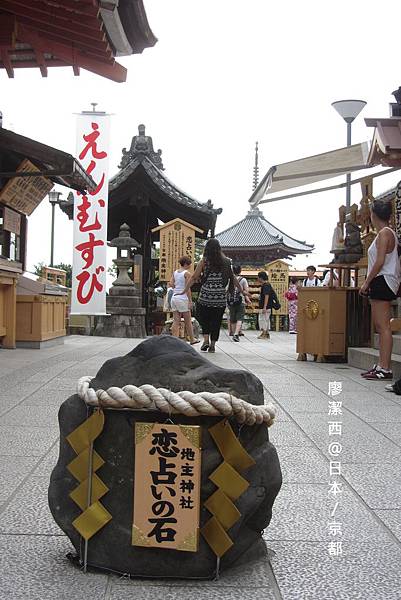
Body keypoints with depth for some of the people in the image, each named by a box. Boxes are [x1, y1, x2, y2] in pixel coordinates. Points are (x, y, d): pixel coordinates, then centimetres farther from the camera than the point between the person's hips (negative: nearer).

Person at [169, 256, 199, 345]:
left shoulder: (175, 272, 10)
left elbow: (171, 284, 4)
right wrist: (190, 301, -10)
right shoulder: (187, 273, -8)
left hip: (174, 297, 6)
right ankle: (192, 339, 19)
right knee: (188, 321, 7)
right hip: (182, 298, -6)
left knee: (176, 321, 5)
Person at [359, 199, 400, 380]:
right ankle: (381, 365, 18)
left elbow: (380, 262, -19)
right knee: (379, 325, 13)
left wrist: (366, 282, -14)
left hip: (382, 282, -11)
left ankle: (385, 369, -12)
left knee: (383, 326, -11)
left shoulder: (384, 233, -11)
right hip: (381, 283, 11)